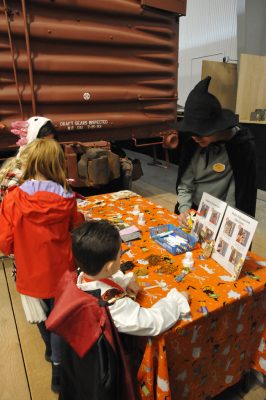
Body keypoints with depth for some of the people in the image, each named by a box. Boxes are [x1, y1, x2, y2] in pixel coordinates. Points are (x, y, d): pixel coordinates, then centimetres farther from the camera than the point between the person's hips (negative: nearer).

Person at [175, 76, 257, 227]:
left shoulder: (243, 147, -13)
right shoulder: (192, 142, -2)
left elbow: (242, 194, -11)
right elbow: (184, 183, 1)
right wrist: (184, 209, -12)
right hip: (193, 212, 3)